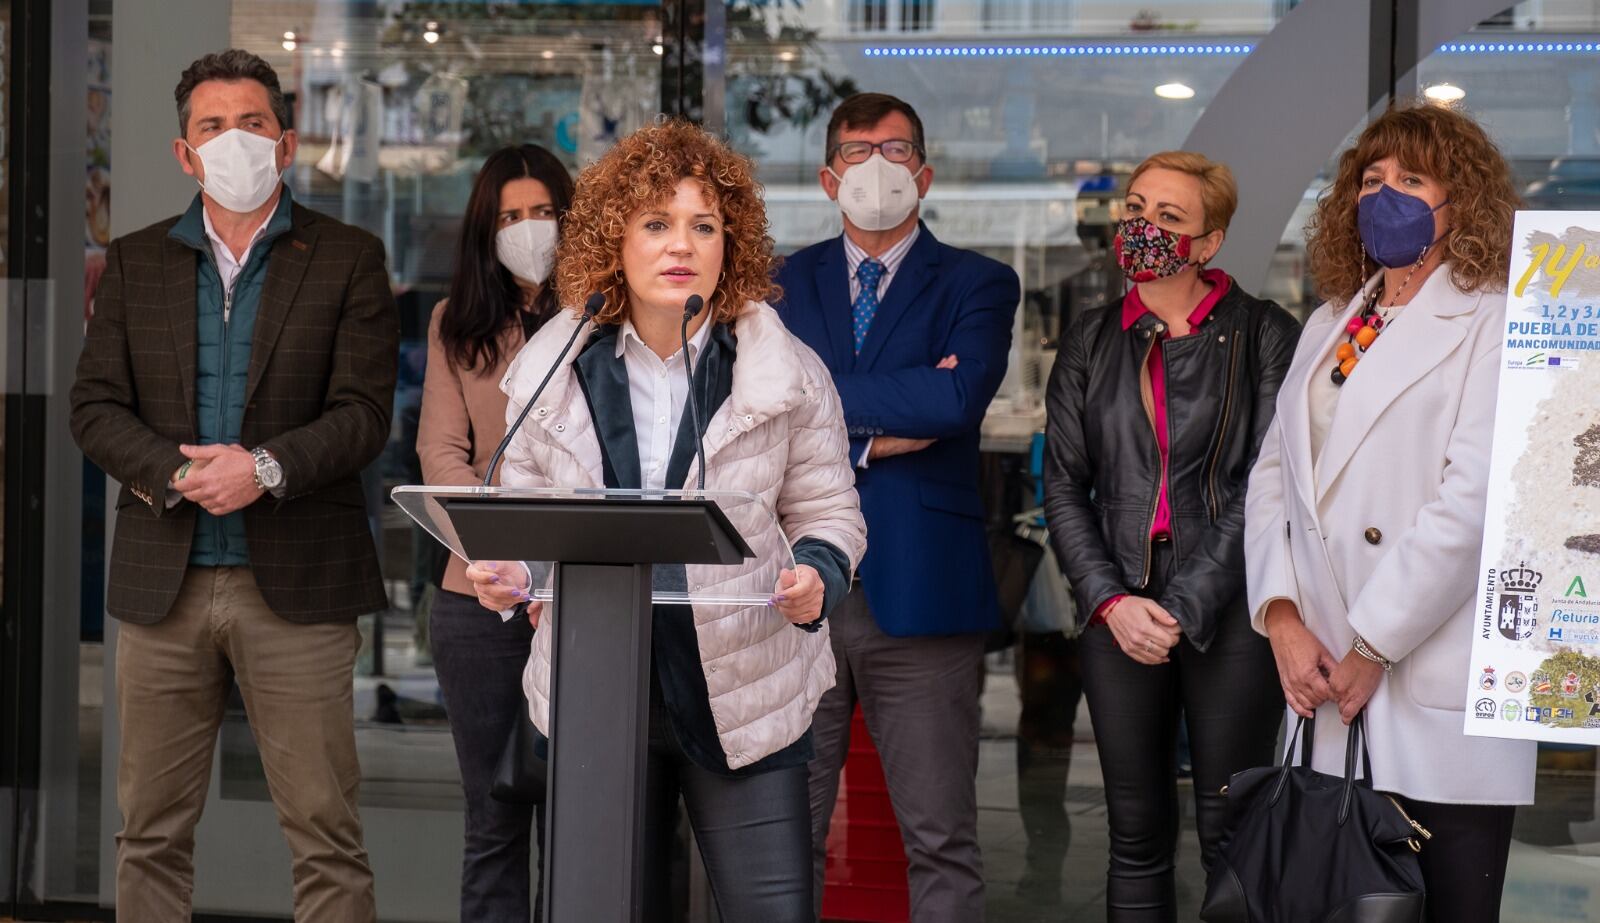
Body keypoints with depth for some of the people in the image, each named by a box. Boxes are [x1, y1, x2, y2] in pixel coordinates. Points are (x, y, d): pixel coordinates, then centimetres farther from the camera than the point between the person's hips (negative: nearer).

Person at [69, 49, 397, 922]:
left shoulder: (349, 260, 4)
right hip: (163, 582, 3)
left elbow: (363, 414, -4)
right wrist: (179, 475, -12)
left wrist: (263, 468, -19)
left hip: (294, 584, -3)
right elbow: (93, 406, 5)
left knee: (325, 833, -2)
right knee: (151, 833, 8)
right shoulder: (134, 262, 12)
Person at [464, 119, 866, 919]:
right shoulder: (551, 373, 5)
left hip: (744, 694, -2)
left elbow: (828, 515, 4)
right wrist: (505, 576, -10)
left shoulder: (787, 374, -1)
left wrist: (815, 577, -17)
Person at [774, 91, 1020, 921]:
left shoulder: (978, 285, 5)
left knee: (942, 843, 1)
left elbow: (957, 397, -14)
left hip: (917, 592, -2)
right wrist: (874, 432, -10)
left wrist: (822, 396, -7)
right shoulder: (783, 285, 12)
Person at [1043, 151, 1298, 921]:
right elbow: (1064, 484, 9)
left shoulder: (1263, 336, 0)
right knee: (1137, 836, 7)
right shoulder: (1091, 343, 11)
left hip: (1228, 610, -3)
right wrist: (1110, 600, -5)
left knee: (1233, 836, -1)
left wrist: (1186, 606, -12)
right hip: (1118, 612, 3)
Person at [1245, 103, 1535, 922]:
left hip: (1438, 697, -6)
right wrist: (1283, 620, -2)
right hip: (1328, 691, 6)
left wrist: (1371, 647, -14)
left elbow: (1471, 500, -14)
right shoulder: (1329, 327, 19)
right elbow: (1273, 475, 13)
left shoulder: (1492, 325, -3)